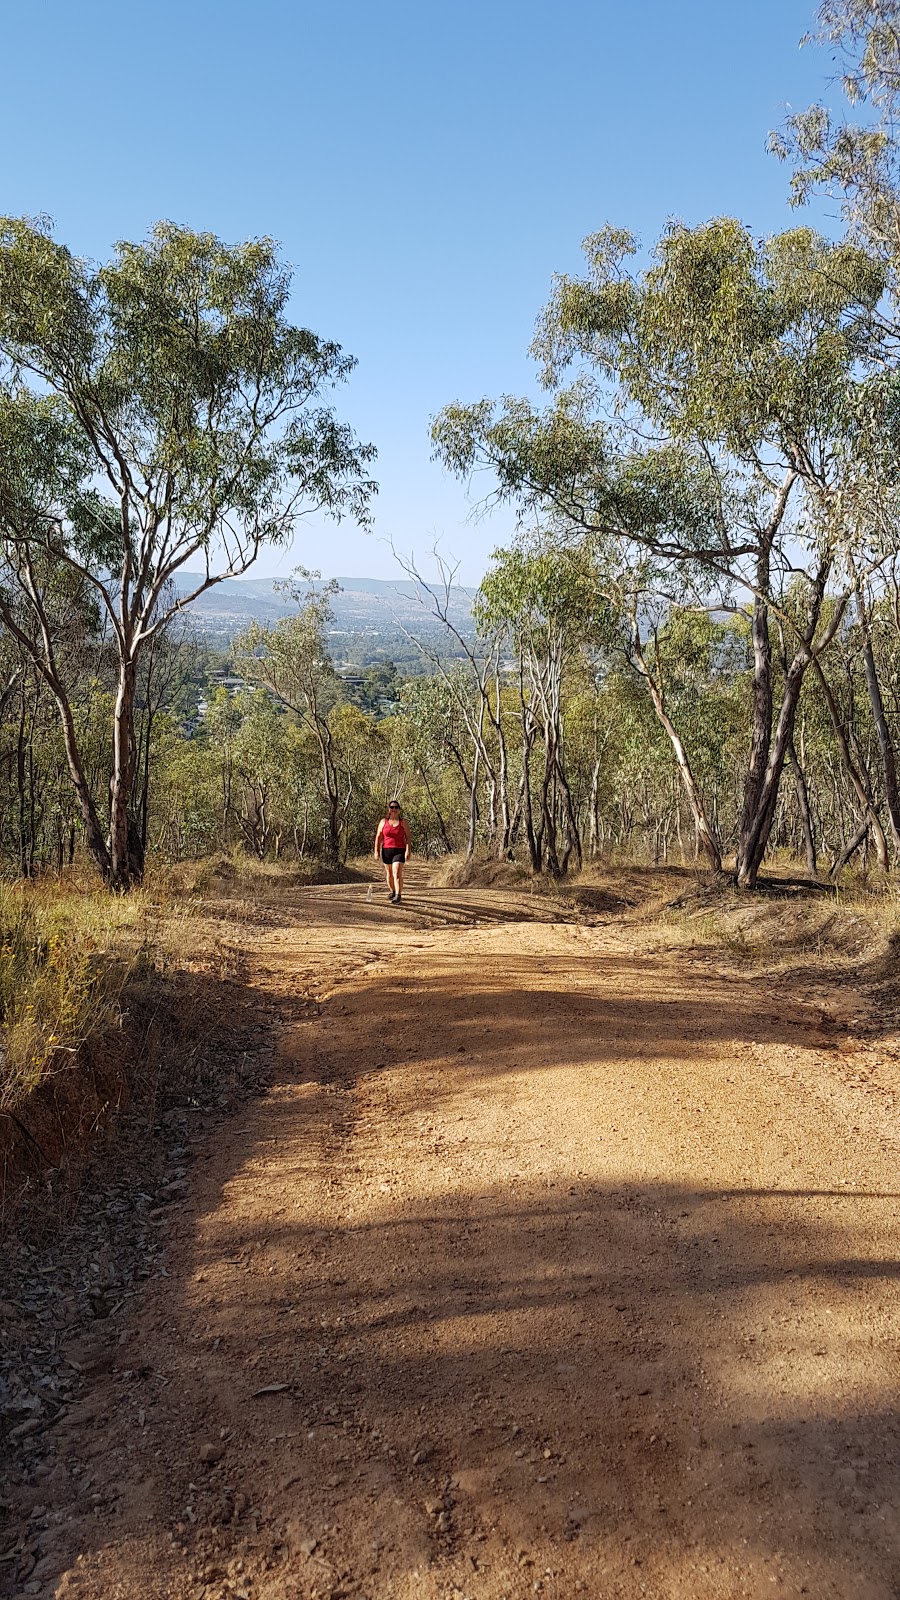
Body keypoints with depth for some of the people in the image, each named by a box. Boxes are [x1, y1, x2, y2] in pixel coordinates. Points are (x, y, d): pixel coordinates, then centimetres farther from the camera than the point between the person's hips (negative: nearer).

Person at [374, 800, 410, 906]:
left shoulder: (403, 821, 0)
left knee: (397, 873, -16)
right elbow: (378, 837, 7)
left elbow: (408, 836, -1)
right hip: (386, 850, 3)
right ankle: (391, 891, 38)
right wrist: (376, 851, 2)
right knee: (389, 873, 16)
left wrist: (407, 850, -11)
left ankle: (398, 897, -22)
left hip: (399, 851, -3)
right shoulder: (383, 821, 5)